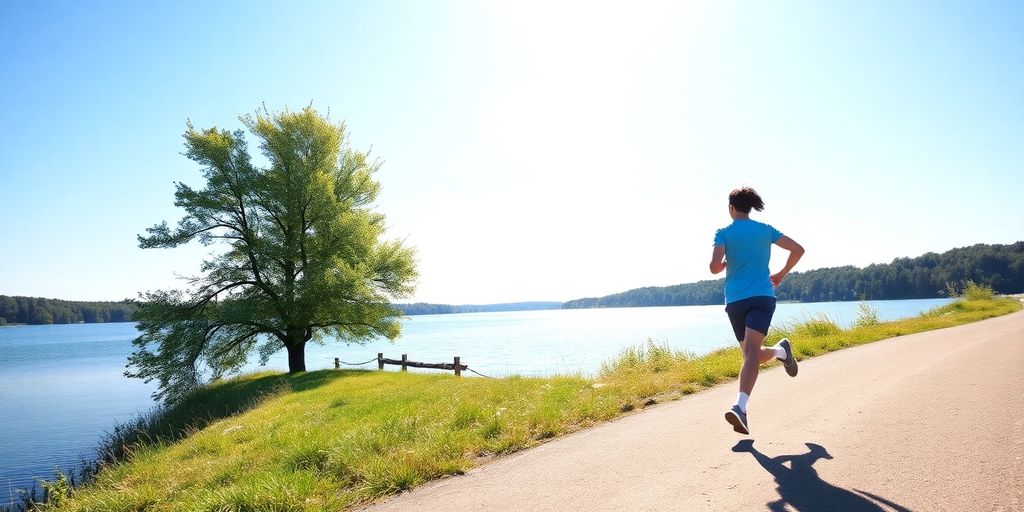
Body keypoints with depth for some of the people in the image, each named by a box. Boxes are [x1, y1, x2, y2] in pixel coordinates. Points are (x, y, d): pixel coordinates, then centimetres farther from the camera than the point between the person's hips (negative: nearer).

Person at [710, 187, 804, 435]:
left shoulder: (724, 233, -1)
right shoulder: (766, 230, 9)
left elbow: (715, 267, -13)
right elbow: (798, 250, 11)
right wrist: (781, 274, 22)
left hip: (735, 300, -1)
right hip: (763, 297, 1)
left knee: (751, 353, 6)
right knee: (751, 352, -8)